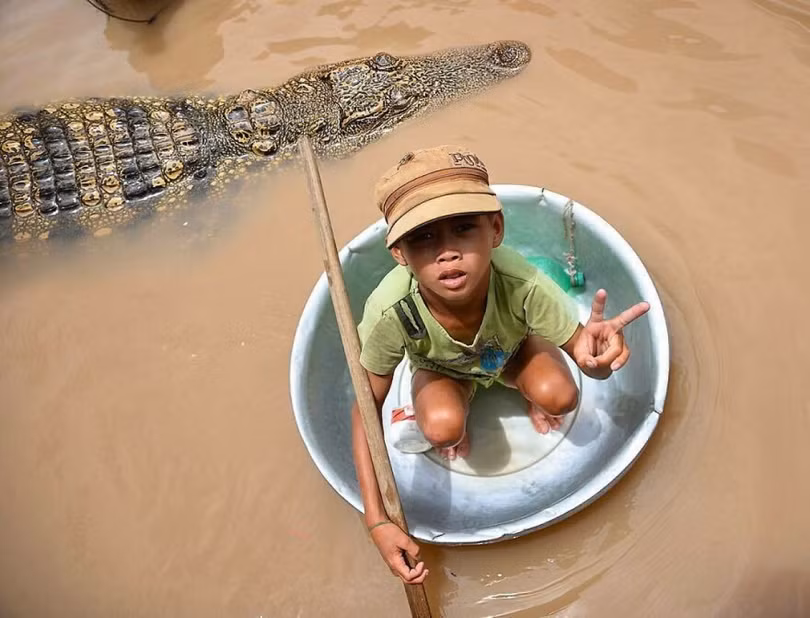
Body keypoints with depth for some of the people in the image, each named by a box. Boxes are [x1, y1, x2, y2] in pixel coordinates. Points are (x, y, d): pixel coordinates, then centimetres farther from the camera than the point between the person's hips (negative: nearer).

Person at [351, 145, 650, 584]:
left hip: (513, 351, 1)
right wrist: (377, 521, -32)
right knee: (443, 427, -29)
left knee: (560, 396, -27)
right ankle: (457, 426, 9)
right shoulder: (389, 313, -41)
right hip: (442, 369, 0)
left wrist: (594, 356, -56)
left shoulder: (523, 285, -41)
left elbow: (592, 364, -28)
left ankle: (531, 398, 10)